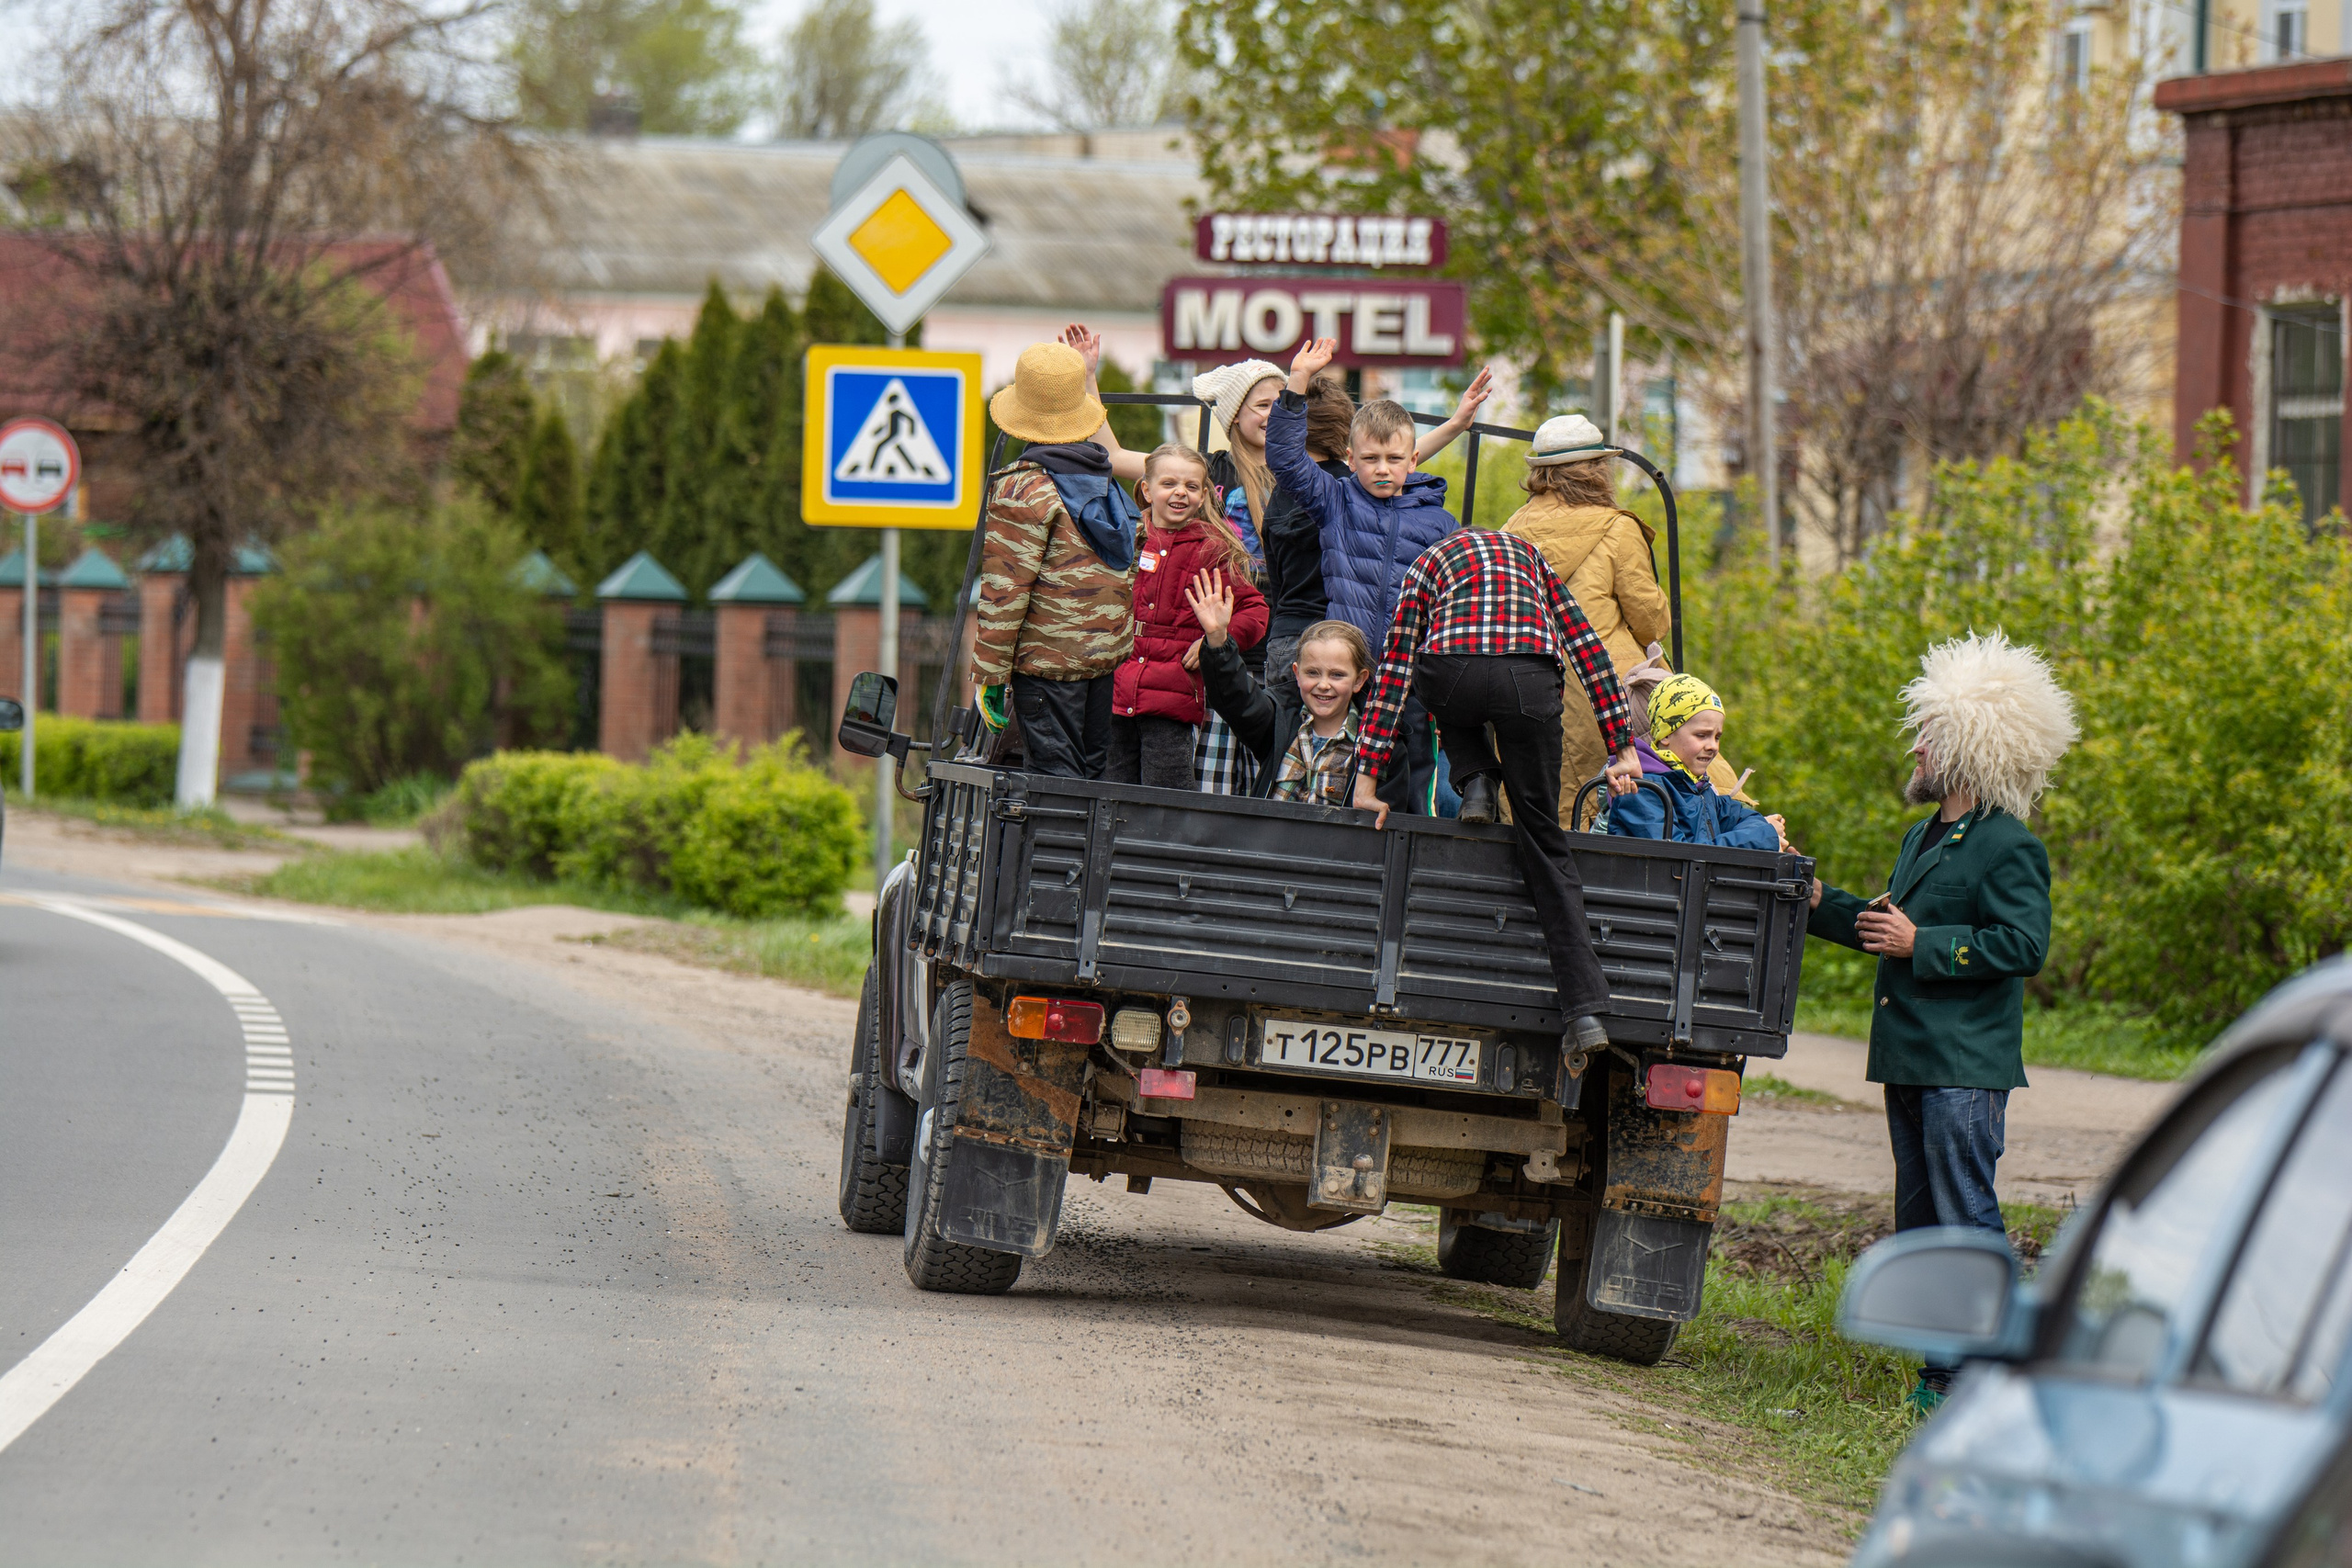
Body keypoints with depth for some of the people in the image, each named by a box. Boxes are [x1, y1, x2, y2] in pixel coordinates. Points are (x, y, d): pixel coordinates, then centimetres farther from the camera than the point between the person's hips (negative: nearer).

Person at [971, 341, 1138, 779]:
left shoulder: (1023, 490, -12)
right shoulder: (1108, 480, 10)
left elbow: (1006, 589, -13)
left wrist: (990, 672, -8)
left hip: (1048, 657, -7)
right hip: (1111, 655, 7)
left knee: (1055, 779, -7)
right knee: (1093, 772, 12)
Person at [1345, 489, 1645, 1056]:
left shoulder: (1428, 563, 31)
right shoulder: (1529, 555, 36)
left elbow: (1392, 675, 25)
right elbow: (1587, 647, 25)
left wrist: (1367, 779, 24)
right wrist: (1623, 747, 23)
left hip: (1451, 676, -1)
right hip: (1531, 678, 1)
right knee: (1542, 839, 11)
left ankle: (1477, 780, 13)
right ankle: (1585, 1008, 2)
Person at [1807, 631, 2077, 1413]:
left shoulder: (2010, 848, -11)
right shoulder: (1923, 839, 19)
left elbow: (2022, 945, -20)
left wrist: (1921, 945, -19)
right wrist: (1823, 903, 21)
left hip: (1965, 1068, -10)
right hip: (1910, 1059, 10)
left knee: (1966, 1217, -9)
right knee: (1920, 1220, 11)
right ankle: (1943, 1371, 16)